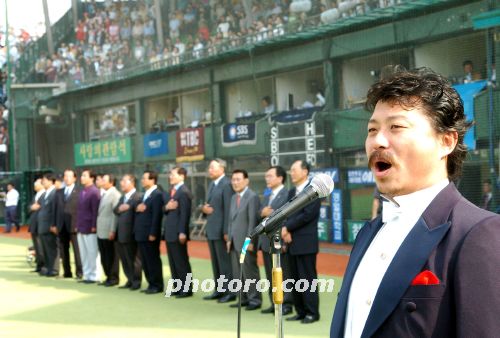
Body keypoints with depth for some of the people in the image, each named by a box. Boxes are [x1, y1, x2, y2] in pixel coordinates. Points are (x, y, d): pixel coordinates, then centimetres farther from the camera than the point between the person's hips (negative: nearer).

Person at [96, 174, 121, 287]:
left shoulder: (115, 195, -12)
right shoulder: (104, 195, 16)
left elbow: (115, 213, -16)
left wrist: (112, 231, -20)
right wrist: (97, 227, 12)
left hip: (109, 232, -8)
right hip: (101, 231, 8)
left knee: (111, 256, 0)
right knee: (104, 256, 11)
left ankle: (114, 278, 9)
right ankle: (108, 277, 19)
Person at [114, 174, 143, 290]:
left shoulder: (138, 196, -9)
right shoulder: (122, 197, 20)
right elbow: (115, 210, 12)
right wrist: (119, 209, -6)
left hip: (130, 234, -8)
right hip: (121, 234, 8)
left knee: (133, 259, 0)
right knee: (124, 260, 12)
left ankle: (136, 282, 8)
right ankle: (130, 280, 20)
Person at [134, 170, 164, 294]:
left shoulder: (157, 194, -11)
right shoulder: (145, 194, 18)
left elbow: (156, 215, -16)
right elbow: (138, 211, 21)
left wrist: (153, 234, -20)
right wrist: (137, 209, -3)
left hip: (150, 234, -9)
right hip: (141, 234, 9)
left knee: (153, 260, -2)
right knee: (145, 261, 11)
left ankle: (157, 285, 5)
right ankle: (151, 284, 17)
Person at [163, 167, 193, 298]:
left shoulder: (184, 192, -13)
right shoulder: (172, 191, 16)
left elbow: (184, 213, -18)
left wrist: (182, 233, -21)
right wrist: (166, 207, -5)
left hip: (178, 233, -9)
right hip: (169, 232, 9)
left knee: (181, 262, -3)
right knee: (173, 262, 12)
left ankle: (186, 289, 4)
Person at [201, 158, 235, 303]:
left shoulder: (227, 185, -13)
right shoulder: (212, 184, 16)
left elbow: (228, 209, -17)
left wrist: (226, 231, -19)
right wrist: (204, 208, 0)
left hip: (221, 230, -9)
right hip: (211, 229, 9)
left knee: (225, 262, -3)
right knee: (215, 262, 13)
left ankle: (230, 292, 3)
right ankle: (219, 290, 20)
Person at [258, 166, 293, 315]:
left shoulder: (287, 195, -10)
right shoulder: (267, 197, 19)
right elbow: (260, 214, 15)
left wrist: (271, 213, -16)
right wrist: (262, 213, -6)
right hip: (266, 241, 9)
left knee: (284, 275, -1)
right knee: (271, 276, 12)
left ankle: (286, 304, 5)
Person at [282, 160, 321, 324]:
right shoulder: (291, 192, 17)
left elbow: (307, 215, -15)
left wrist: (287, 228, -11)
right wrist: (285, 231, -6)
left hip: (306, 243, -7)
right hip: (292, 243, 7)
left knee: (308, 278, -4)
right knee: (295, 279, 9)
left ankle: (312, 312, 2)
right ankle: (301, 311, 16)